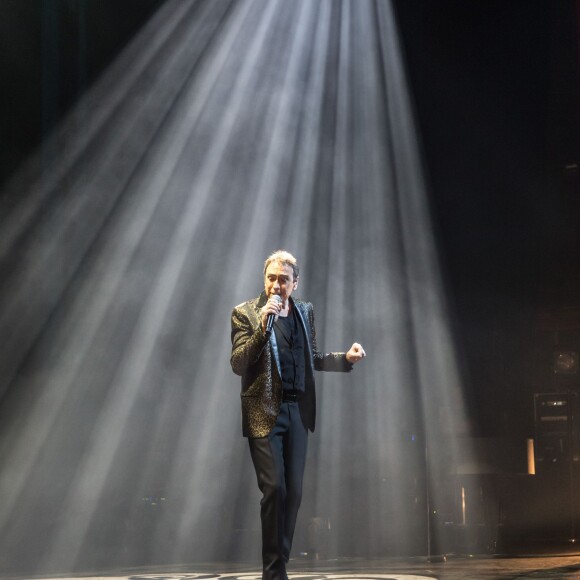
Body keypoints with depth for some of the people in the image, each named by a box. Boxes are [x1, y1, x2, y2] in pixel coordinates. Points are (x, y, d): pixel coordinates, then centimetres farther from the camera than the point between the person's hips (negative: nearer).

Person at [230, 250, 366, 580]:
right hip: (264, 413, -5)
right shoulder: (245, 313, -4)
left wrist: (345, 358, 5)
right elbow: (238, 364, -12)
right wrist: (262, 326, -22)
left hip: (297, 411, 5)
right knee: (274, 488, -10)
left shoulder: (305, 312, 11)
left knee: (294, 492, 5)